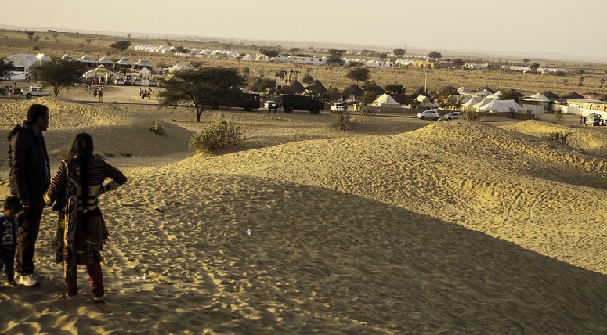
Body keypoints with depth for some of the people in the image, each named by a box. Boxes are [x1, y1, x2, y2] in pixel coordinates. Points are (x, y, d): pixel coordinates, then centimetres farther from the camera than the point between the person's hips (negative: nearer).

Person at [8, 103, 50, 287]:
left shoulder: (37, 137, 12)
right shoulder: (21, 138, -16)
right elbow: (17, 170, -20)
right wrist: (23, 198, -22)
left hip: (37, 194, 9)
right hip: (27, 195, -9)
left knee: (32, 232, 13)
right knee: (27, 233, -3)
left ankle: (26, 269, 22)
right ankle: (23, 273, 5)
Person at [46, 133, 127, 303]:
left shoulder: (66, 165, -15)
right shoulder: (99, 164, -6)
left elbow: (52, 192, -12)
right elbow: (121, 178, 3)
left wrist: (48, 200, 9)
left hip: (70, 219, -3)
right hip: (91, 217, 3)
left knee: (69, 254, 15)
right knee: (92, 256, 16)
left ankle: (71, 292, 22)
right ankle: (98, 294, 14)